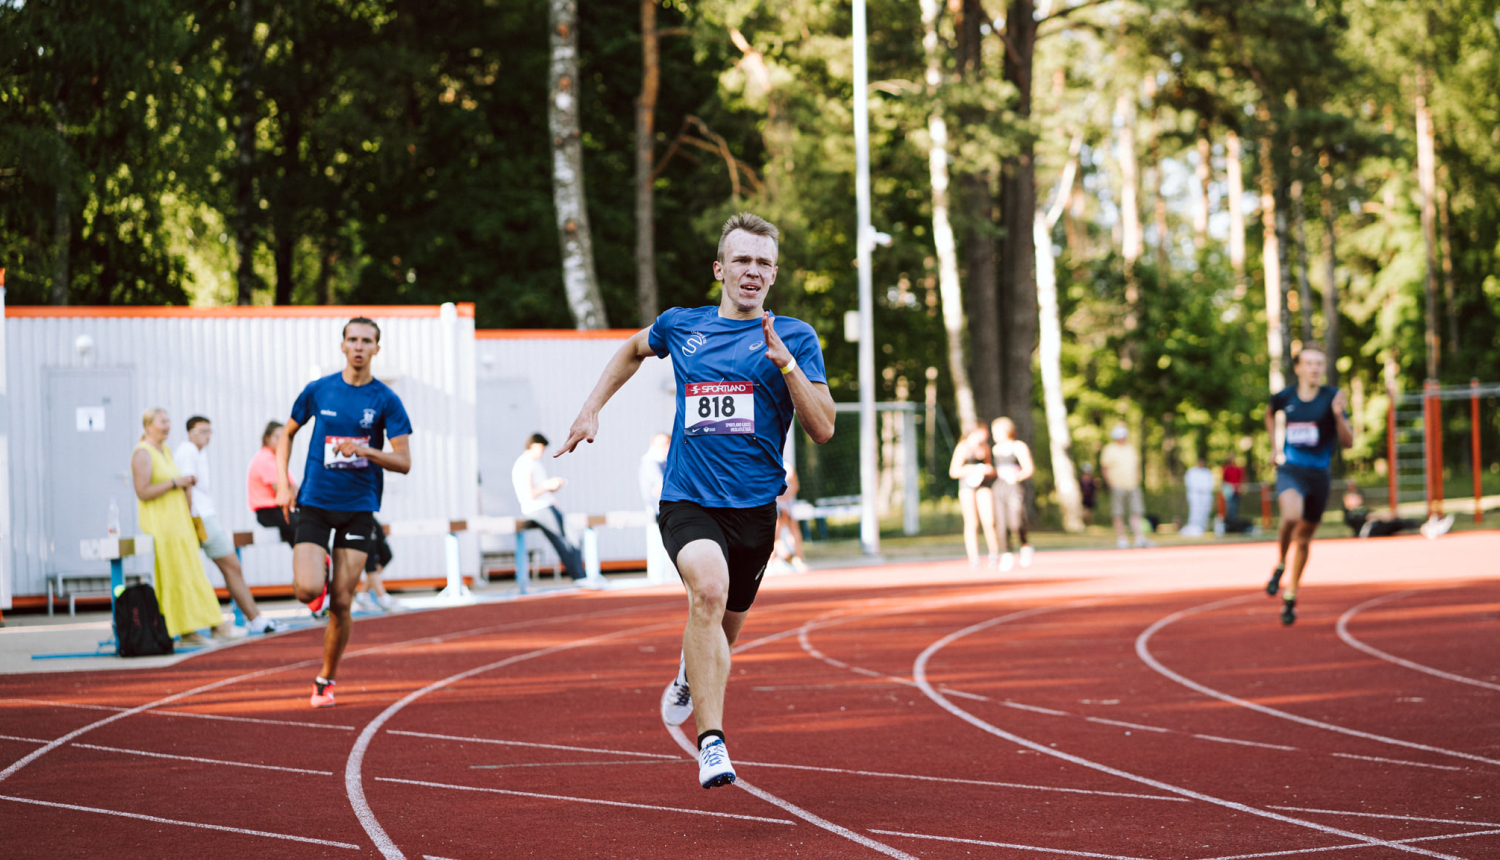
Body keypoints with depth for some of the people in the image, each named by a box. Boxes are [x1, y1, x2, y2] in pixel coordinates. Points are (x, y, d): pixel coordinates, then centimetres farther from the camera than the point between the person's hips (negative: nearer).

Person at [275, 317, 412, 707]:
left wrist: (365, 451, -23)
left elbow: (404, 462, -5)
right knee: (307, 590, -18)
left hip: (358, 509, 0)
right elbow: (287, 435, 16)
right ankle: (316, 577, 20)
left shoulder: (386, 400, -2)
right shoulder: (318, 390, 2)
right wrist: (283, 485, 4)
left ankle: (326, 680, 16)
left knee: (341, 604, -2)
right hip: (314, 503, 0)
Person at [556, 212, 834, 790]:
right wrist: (590, 410, 23)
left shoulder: (795, 338, 1)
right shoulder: (681, 326, 7)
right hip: (688, 499, -1)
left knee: (724, 628, 16)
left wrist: (785, 362, -17)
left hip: (754, 505, 1)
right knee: (709, 587, -31)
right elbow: (634, 350, 31)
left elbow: (822, 428, -7)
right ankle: (711, 743, -35)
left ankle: (690, 678, 55)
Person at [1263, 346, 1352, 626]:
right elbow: (1270, 414, 24)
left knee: (1304, 538, 12)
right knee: (1291, 515, -32)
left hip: (1319, 475, 1)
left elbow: (1348, 442, -8)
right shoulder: (1284, 397, -1)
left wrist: (1338, 415, -24)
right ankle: (1280, 566, -5)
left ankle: (1290, 597, 30)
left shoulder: (1331, 398, -5)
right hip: (1290, 470, -1)